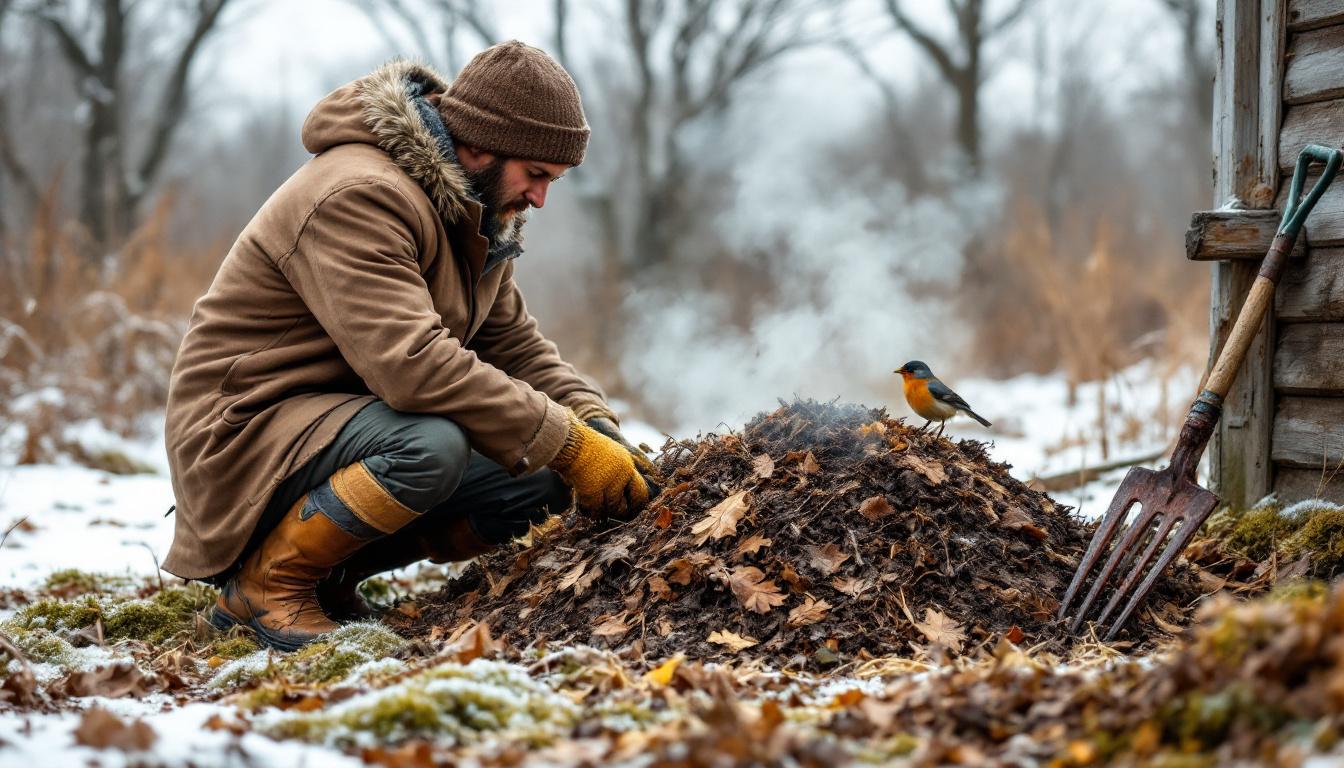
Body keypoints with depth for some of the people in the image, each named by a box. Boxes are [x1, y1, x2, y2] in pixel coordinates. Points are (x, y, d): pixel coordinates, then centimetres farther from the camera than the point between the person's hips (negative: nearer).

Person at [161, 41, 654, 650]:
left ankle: (329, 576, 6)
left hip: (347, 416, 10)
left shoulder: (475, 219, 9)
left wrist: (600, 433, -9)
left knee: (540, 489, -6)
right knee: (430, 447, -36)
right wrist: (569, 445, -30)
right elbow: (411, 365, -34)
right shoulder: (359, 196, -24)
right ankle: (267, 580, -12)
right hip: (246, 432, -9)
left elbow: (515, 345, 10)